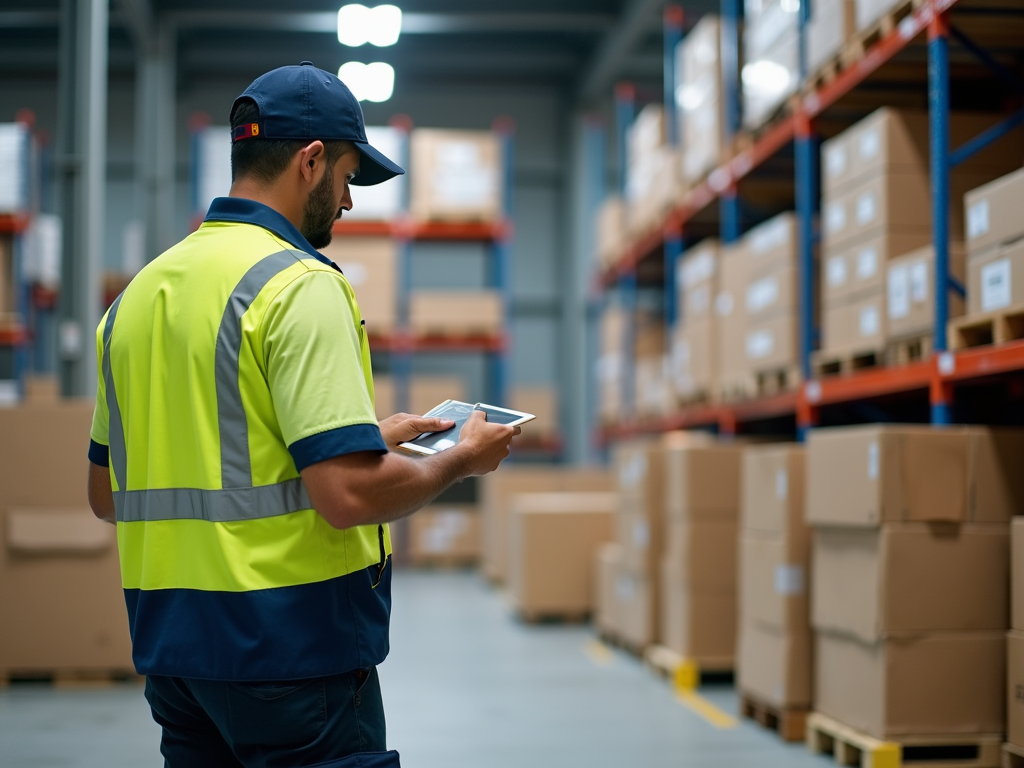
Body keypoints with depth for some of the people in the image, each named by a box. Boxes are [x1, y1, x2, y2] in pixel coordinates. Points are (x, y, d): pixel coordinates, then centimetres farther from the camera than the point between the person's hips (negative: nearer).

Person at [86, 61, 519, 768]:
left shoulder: (138, 293, 10)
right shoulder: (300, 285, -14)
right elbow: (351, 493, -23)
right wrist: (461, 459, -2)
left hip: (167, 642, 8)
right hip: (290, 643, -8)